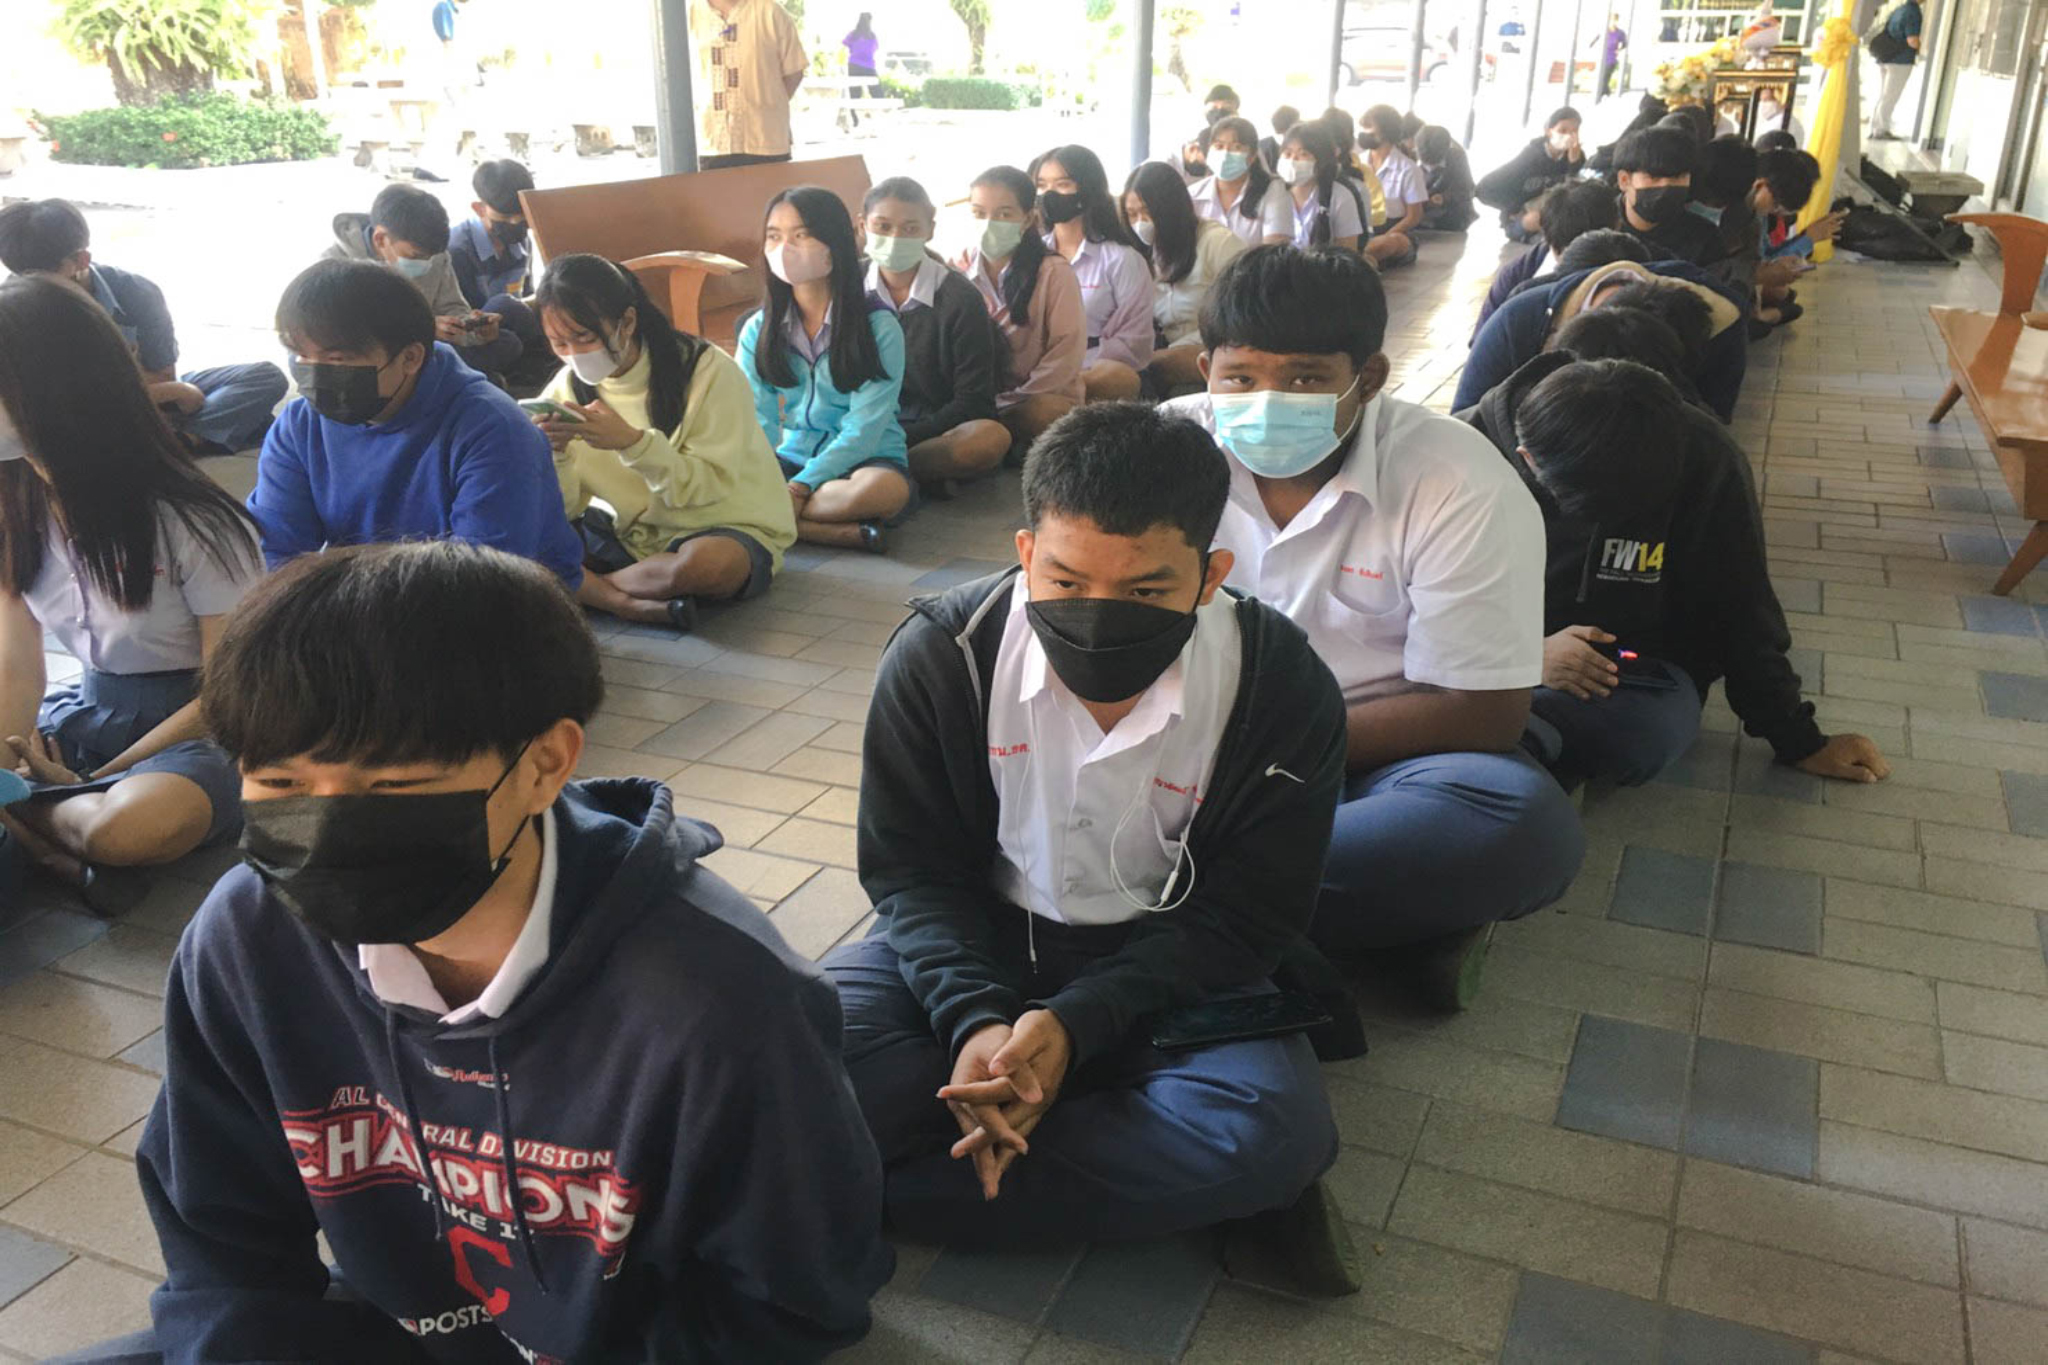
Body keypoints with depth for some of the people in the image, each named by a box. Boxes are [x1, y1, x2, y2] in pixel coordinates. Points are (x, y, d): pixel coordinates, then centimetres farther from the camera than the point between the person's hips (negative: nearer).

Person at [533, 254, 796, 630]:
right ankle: (630, 604, -28)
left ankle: (586, 589, -15)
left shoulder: (709, 371, -15)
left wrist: (631, 441, -30)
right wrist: (554, 454, -22)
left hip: (726, 531, -4)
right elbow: (564, 510, -1)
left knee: (705, 562, -40)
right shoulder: (568, 388, 0)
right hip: (627, 534, 5)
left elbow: (711, 487, -17)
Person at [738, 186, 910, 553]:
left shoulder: (879, 327, -8)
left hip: (864, 460, -4)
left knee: (887, 489, -39)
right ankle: (847, 532, -33)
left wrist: (800, 488, -27)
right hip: (792, 458, 4)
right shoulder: (758, 330, 6)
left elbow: (863, 430, -15)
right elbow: (758, 420, -2)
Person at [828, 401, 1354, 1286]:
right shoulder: (940, 654, -15)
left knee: (1273, 1130, -31)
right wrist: (975, 1018, -27)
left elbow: (1240, 919, -12)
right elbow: (911, 868, -7)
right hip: (973, 938, 1)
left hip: (1160, 963, -1)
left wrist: (1077, 1022, -26)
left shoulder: (1280, 691, -17)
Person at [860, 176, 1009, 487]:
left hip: (936, 433, -2)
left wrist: (901, 438, -18)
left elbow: (973, 402, -8)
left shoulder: (960, 298, -5)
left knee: (990, 437, -35)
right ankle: (923, 476, -23)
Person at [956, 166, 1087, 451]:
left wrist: (1013, 402, -15)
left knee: (1045, 412, -37)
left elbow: (1068, 348, -11)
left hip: (1042, 397, -3)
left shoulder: (1053, 271, -7)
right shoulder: (959, 268, 7)